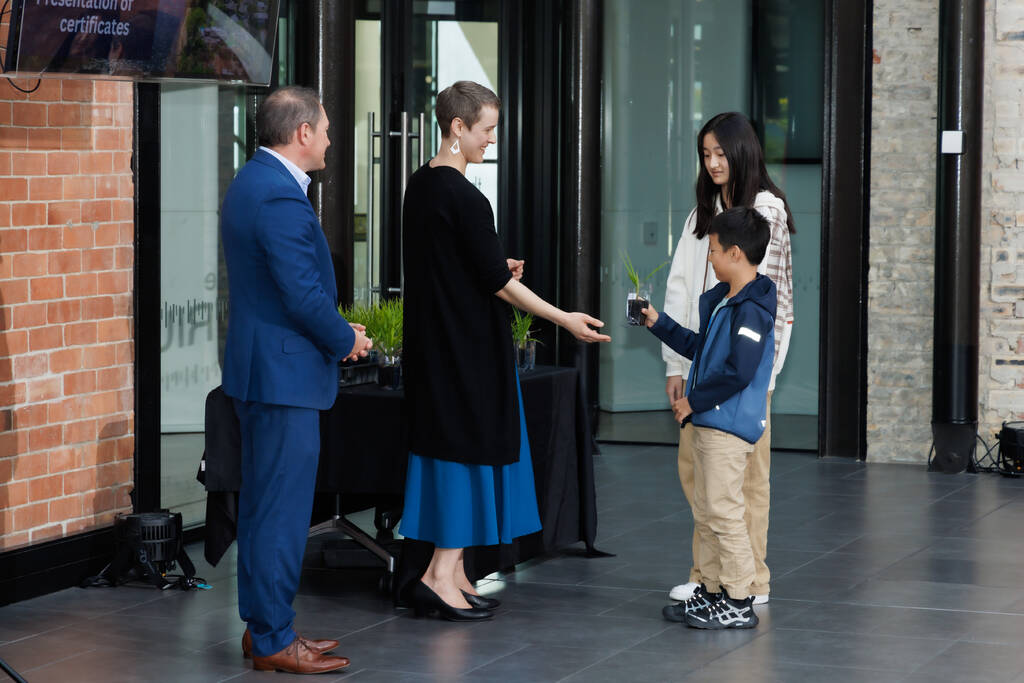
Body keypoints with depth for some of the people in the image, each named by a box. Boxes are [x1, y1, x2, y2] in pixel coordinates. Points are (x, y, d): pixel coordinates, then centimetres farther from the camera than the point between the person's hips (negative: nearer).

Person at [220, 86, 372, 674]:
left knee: (262, 503, 16)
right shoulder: (280, 198, -21)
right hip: (286, 371, -11)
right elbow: (305, 295, -23)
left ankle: (263, 625, 24)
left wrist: (335, 330, 11)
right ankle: (274, 640, 1)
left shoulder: (252, 183, 12)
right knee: (283, 508, -4)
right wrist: (346, 340, -6)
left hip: (260, 366, 11)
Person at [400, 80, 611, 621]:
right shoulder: (463, 197, -19)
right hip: (467, 344, -9)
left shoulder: (420, 185, 8)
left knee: (450, 446, 12)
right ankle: (440, 576, -3)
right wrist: (563, 318, -13)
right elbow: (495, 281, -18)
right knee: (469, 445, -2)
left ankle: (451, 571, 17)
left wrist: (495, 269, 18)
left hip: (433, 340, 9)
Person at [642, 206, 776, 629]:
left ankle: (739, 603, -4)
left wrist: (694, 401, -16)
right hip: (707, 423, 11)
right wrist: (658, 324, 26)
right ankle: (712, 591, 23)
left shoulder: (751, 309, -17)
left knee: (723, 511, -9)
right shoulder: (723, 301, 15)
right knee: (705, 513, 15)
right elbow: (701, 349, 28)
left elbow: (738, 372, -24)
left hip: (729, 427, -11)